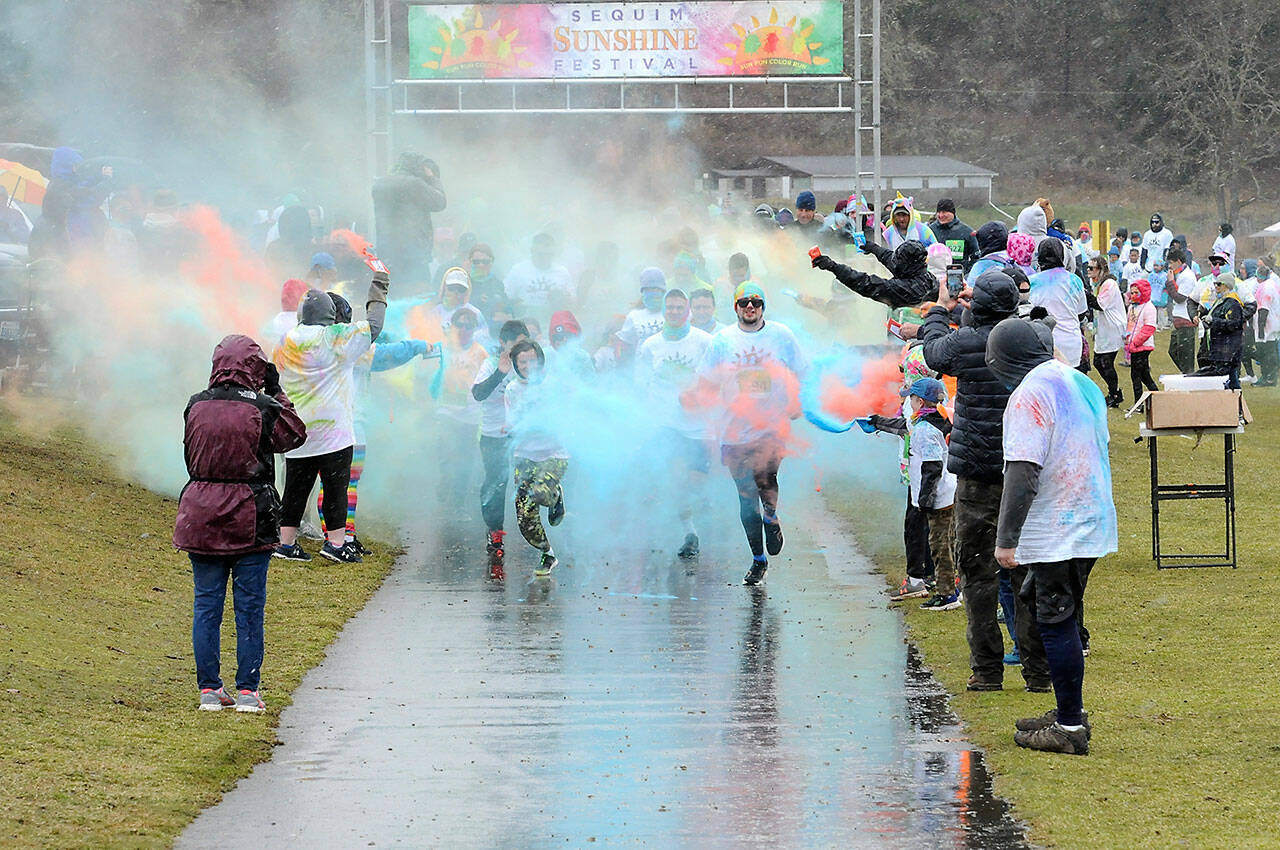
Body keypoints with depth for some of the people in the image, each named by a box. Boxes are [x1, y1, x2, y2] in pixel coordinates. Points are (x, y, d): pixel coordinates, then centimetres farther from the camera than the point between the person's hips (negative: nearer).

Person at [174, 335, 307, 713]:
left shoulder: (196, 406, -2)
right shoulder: (262, 409, -10)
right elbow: (295, 435, 6)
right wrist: (276, 392, 13)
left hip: (200, 518, 3)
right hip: (250, 521, -3)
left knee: (206, 603, 8)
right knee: (249, 605, 5)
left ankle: (209, 689, 8)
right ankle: (247, 690, 6)